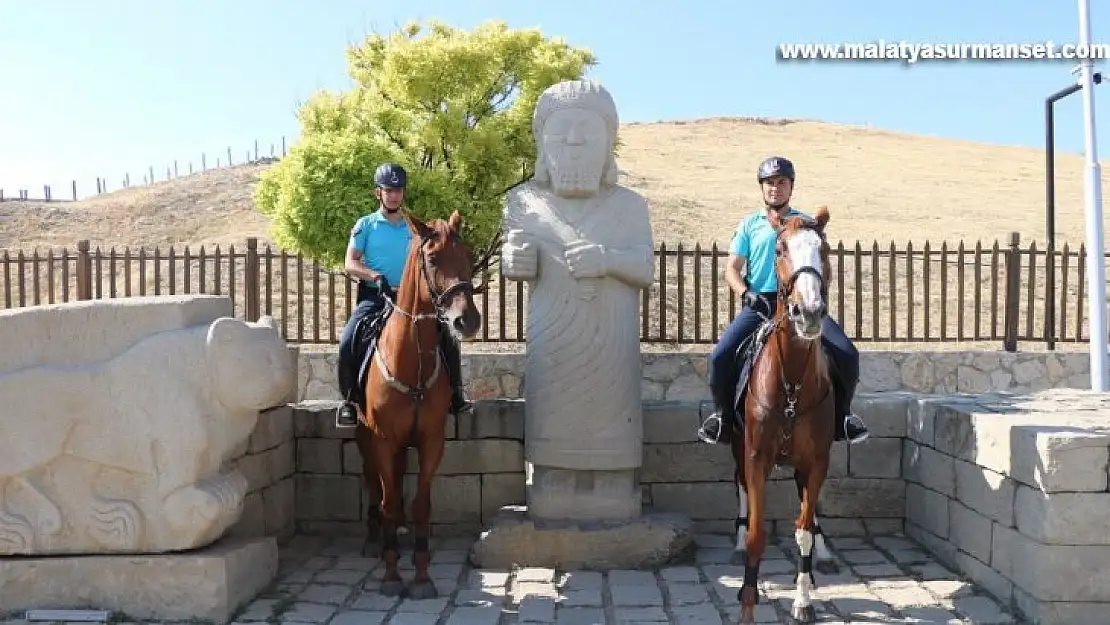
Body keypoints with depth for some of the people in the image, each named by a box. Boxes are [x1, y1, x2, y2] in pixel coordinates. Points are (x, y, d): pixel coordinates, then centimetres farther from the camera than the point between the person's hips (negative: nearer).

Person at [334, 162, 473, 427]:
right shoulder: (366, 225, 5)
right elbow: (350, 264, -3)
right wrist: (376, 276, -20)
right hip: (373, 297, -2)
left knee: (447, 340, -11)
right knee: (348, 342, -25)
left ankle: (455, 395, 4)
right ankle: (349, 400, -7)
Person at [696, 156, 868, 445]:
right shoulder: (750, 224, 12)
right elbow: (732, 268, 8)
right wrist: (746, 293, -12)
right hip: (759, 303, 0)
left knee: (847, 354, -17)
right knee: (720, 355, -21)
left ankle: (841, 414, 6)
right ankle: (723, 414, 3)